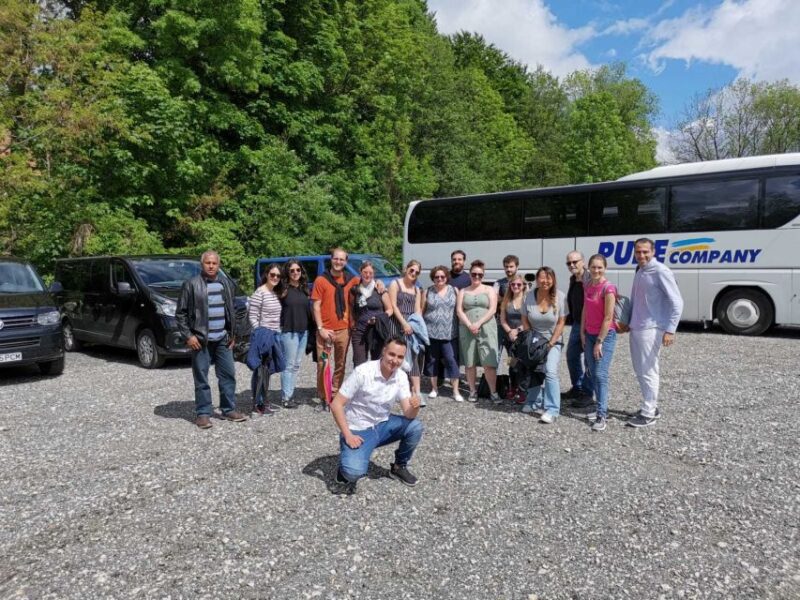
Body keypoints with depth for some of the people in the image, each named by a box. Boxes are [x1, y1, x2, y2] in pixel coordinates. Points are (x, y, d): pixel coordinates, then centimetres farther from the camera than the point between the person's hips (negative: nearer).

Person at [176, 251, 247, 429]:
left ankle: (229, 409, 20)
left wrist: (231, 334, 13)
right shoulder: (191, 284, -5)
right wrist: (188, 335, -10)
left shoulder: (226, 283, 10)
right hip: (201, 340, -4)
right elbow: (181, 313, -4)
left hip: (222, 339, 5)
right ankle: (203, 413, 12)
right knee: (201, 378, 2)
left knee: (228, 375, 8)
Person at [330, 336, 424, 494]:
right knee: (354, 472, -29)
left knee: (415, 427, -19)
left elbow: (408, 414, -12)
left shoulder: (401, 376, -7)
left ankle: (399, 467, 7)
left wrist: (415, 406, -35)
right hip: (358, 430, -5)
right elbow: (336, 404, -19)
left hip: (383, 425, 5)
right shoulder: (362, 372, -23)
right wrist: (348, 436, -23)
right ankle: (348, 469, 9)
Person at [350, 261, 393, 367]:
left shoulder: (380, 289, 0)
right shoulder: (355, 290, 7)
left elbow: (389, 309, 4)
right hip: (359, 331, 2)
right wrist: (352, 323, 5)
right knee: (359, 364, 0)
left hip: (377, 330, -2)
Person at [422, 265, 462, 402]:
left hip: (449, 333, -1)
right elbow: (421, 311, 8)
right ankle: (434, 388, 22)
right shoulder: (427, 292, 6)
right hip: (431, 332, 1)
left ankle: (456, 392, 3)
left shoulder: (454, 291, 5)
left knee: (451, 360, -4)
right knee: (432, 360, 8)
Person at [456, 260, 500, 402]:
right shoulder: (463, 291, 14)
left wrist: (479, 323, -14)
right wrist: (469, 325, -12)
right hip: (467, 329, 2)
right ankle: (473, 391, 13)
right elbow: (459, 310, 4)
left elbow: (492, 309, -1)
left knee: (489, 363, -8)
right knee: (470, 362, 3)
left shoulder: (489, 290, 10)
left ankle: (493, 392, 0)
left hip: (486, 328, -2)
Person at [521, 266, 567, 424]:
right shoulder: (530, 295, -8)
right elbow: (525, 320, -1)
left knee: (550, 371, -16)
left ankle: (552, 410, -12)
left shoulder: (560, 297, -14)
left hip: (553, 341, -3)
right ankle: (534, 402, 29)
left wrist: (551, 343, -14)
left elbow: (561, 323, -11)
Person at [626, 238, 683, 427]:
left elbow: (676, 302, -15)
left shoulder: (660, 271, -12)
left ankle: (648, 413, 6)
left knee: (648, 371, -3)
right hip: (636, 328, 8)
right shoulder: (639, 271, 12)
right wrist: (628, 321, 20)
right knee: (640, 370, 14)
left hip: (651, 329, -8)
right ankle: (651, 406, 27)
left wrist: (670, 330, -19)